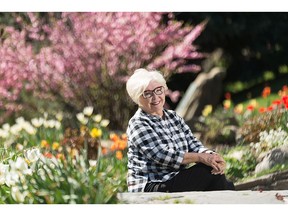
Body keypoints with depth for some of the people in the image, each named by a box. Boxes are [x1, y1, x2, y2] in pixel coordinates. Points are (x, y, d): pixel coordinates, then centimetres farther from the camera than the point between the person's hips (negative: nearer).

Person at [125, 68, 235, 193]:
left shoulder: (173, 117, 15)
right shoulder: (137, 125, -9)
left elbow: (194, 145, 6)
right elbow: (163, 156, -20)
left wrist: (211, 156, -17)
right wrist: (202, 157, -23)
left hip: (177, 180, 7)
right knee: (208, 171, -19)